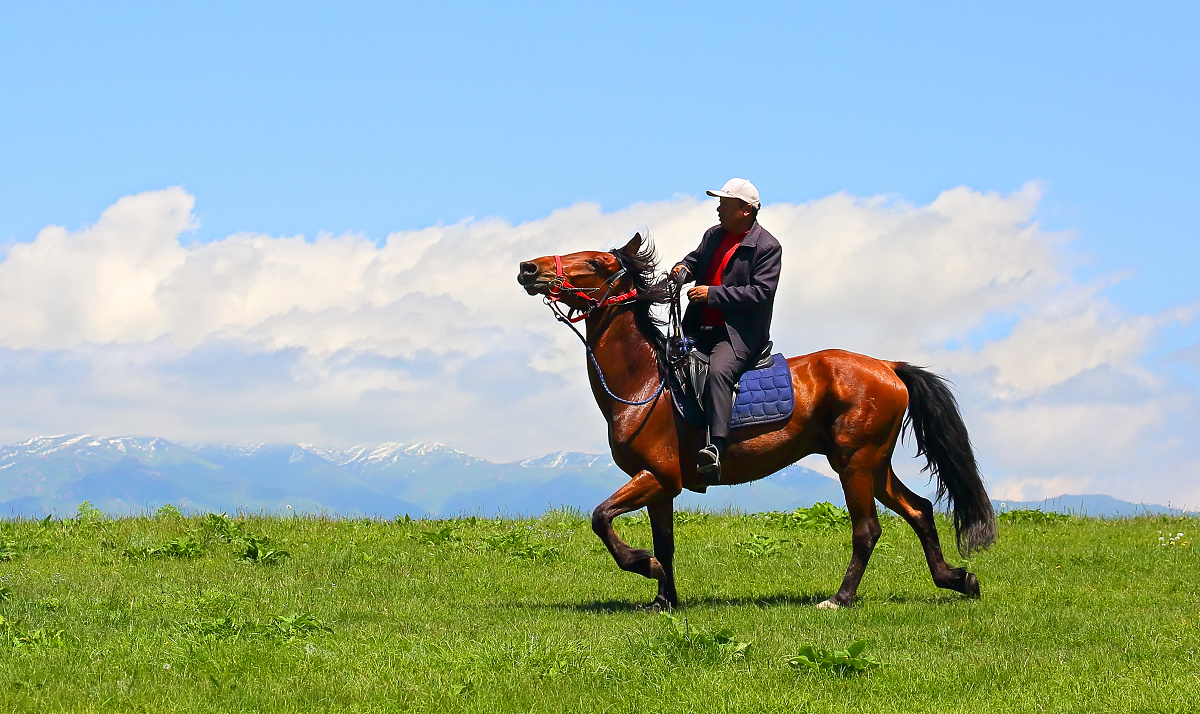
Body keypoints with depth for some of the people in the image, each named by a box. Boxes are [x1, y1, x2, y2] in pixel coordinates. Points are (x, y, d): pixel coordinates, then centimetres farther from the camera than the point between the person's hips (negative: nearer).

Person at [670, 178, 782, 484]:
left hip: (739, 334, -9)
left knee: (718, 371, -35)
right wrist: (684, 268, 3)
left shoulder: (767, 247, -8)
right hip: (700, 330, 9)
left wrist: (712, 294, -22)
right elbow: (696, 258, 30)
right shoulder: (713, 235, 14)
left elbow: (761, 292, -17)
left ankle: (716, 448, -48)